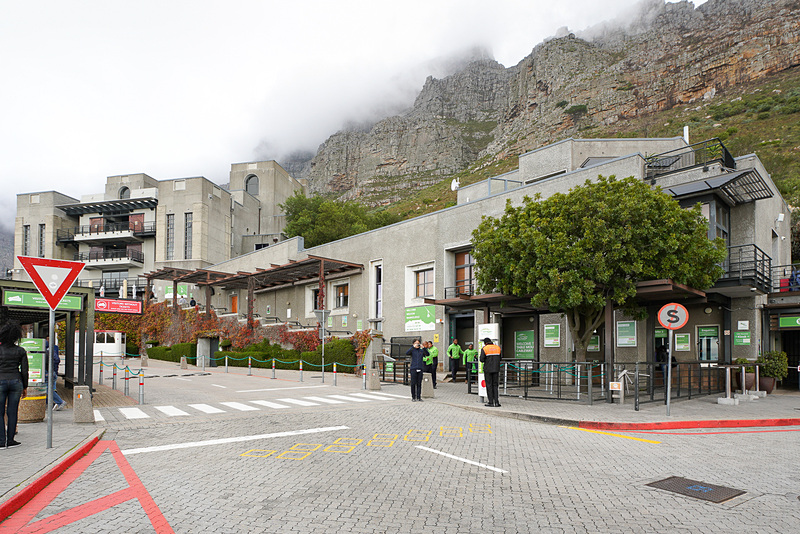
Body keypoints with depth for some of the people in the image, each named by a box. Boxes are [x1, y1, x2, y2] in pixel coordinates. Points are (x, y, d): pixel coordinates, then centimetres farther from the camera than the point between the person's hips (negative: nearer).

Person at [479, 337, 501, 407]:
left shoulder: (484, 349, -6)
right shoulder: (498, 348, 7)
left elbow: (482, 359, -11)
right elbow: (500, 358, 10)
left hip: (488, 369, -3)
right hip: (496, 369, 3)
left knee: (489, 385, 2)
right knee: (495, 385, 9)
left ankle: (491, 402, 1)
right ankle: (496, 402, 3)